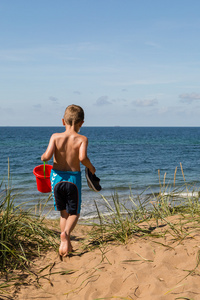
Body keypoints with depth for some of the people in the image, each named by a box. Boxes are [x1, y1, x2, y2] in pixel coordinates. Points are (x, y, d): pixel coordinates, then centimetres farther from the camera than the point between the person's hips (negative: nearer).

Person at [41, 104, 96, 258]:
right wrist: (91, 167, -6)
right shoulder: (82, 139, -9)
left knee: (64, 212, 20)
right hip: (73, 178, -2)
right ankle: (66, 233, -15)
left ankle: (67, 244, 18)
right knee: (74, 213, 15)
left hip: (56, 177, 2)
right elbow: (82, 157, -25)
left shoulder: (55, 137, -4)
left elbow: (47, 156, -17)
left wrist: (43, 157, 5)